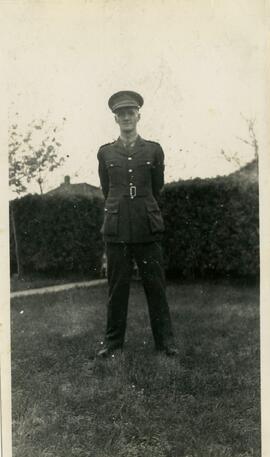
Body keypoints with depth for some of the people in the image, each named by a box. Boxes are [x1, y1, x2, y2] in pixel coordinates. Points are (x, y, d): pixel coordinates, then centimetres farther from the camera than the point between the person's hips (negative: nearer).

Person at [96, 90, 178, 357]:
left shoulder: (154, 150, 6)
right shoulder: (105, 153, 7)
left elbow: (157, 188, 13)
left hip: (148, 228, 0)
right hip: (116, 229, 1)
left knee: (155, 285, 4)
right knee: (117, 286, 6)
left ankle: (165, 340, 15)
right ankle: (113, 340, 18)